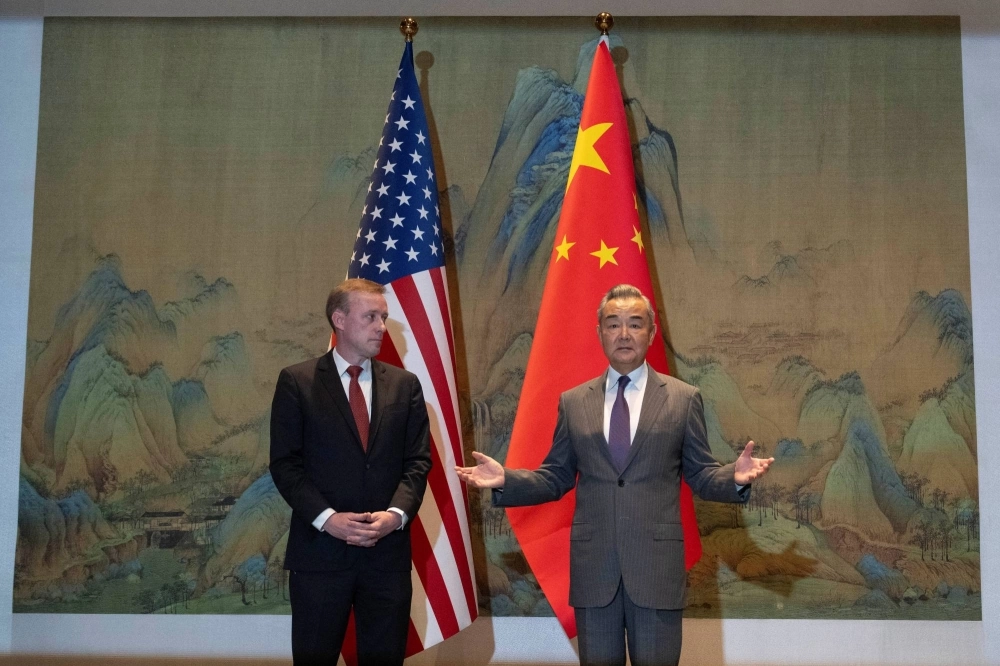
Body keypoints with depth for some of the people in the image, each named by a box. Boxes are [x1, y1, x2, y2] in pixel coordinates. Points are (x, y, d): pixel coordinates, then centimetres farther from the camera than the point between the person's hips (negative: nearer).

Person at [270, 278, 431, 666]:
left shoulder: (404, 384, 9)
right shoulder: (296, 382, 0)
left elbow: (418, 460, 5)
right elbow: (285, 462, -4)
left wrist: (397, 513, -12)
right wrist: (326, 518, -15)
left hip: (388, 550, 3)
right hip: (320, 549, -2)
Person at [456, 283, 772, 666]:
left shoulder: (683, 399, 4)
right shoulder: (573, 402, 8)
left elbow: (700, 476, 4)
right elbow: (555, 478, 9)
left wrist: (735, 478, -16)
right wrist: (505, 479, -5)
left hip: (657, 564, -1)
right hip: (592, 566, 2)